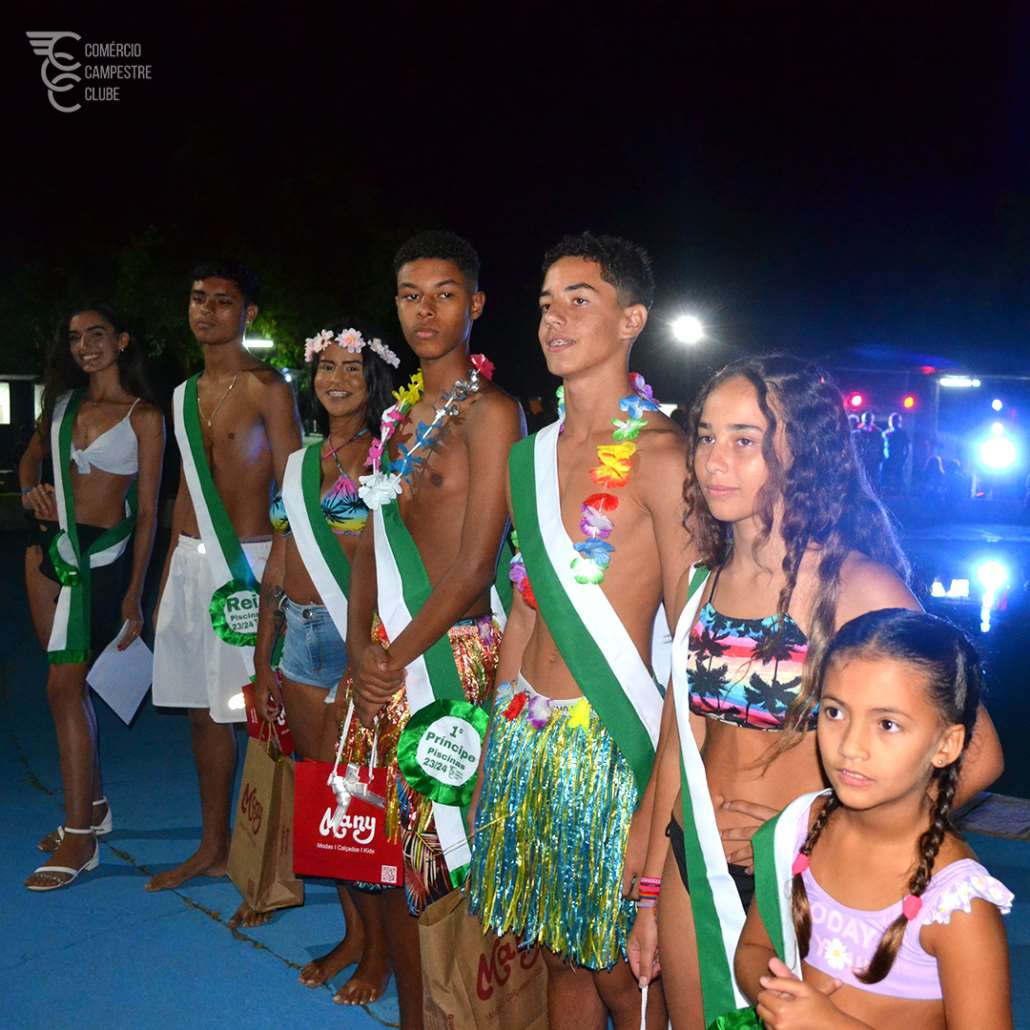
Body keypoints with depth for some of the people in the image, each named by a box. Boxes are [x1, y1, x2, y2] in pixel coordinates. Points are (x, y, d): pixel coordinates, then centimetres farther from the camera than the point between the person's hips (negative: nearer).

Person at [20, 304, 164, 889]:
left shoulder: (143, 417, -6)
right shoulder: (64, 402, 10)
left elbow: (147, 512, -7)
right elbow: (32, 455, 27)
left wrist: (134, 596, -9)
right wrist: (31, 489, 2)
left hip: (100, 555, -6)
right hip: (49, 545, 6)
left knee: (64, 687, -9)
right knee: (70, 682, 12)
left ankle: (81, 838, 0)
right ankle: (93, 806, 27)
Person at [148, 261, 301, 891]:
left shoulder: (269, 389, -6)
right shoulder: (186, 395, 15)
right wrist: (169, 578, 17)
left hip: (247, 561, -7)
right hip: (191, 559, 7)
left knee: (254, 712, -4)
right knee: (203, 710, 12)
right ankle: (213, 847, 25)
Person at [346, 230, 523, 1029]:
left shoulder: (491, 411, -9)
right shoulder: (398, 416, 14)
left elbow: (473, 567, -14)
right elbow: (372, 545, 12)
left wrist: (396, 657, -11)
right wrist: (361, 650, -1)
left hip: (456, 658, -7)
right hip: (386, 664, 7)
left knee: (455, 860, 2)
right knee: (397, 852, 16)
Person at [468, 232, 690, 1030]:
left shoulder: (660, 455, -13)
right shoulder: (531, 456, 9)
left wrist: (657, 806, -16)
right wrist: (499, 740, 13)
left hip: (608, 744, -6)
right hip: (525, 736, 6)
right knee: (560, 955, 19)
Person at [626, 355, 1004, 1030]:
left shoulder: (857, 587, -17)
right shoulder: (700, 584, 0)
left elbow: (977, 756, -17)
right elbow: (679, 743, 7)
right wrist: (650, 892, 11)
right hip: (693, 872, 5)